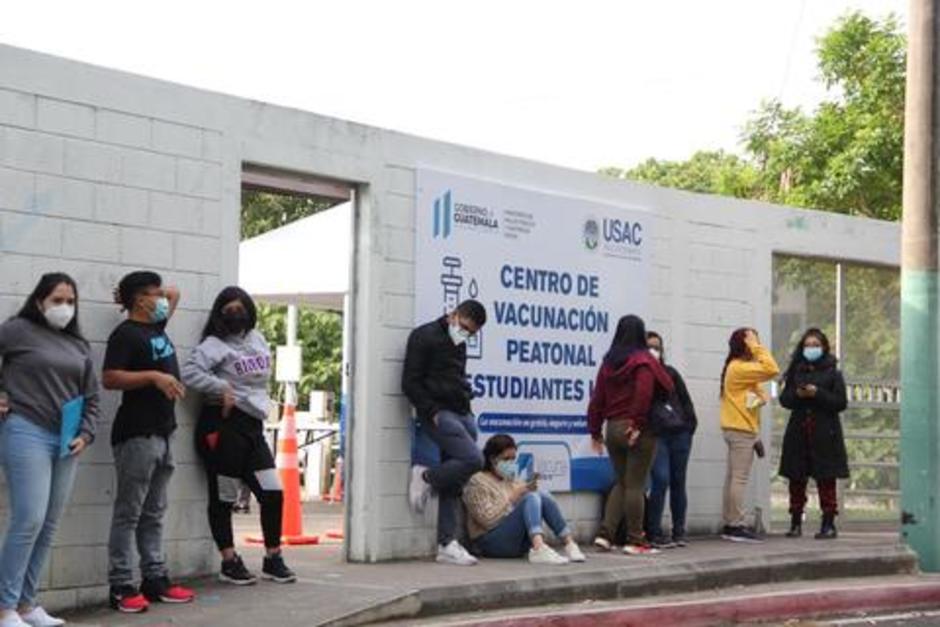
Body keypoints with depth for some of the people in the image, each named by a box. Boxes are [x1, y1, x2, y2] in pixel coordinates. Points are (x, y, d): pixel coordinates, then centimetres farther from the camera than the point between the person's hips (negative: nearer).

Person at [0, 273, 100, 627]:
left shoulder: (78, 345, 17)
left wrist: (85, 434, 7)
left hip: (67, 442, 6)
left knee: (49, 526, 5)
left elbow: (91, 396, 18)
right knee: (29, 519, -13)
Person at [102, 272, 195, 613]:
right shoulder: (126, 333, -9)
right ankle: (121, 586, -5)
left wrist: (159, 293, 16)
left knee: (154, 513, 11)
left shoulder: (157, 326, 16)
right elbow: (109, 379, -18)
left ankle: (155, 578, 15)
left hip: (163, 432, 9)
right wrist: (154, 376, -21)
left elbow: (175, 293, 33)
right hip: (137, 434, -9)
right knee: (129, 512, -6)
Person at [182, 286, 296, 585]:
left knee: (273, 493, 4)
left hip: (252, 426, 7)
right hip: (223, 426, -7)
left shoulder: (257, 339, 15)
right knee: (224, 498, 3)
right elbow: (190, 372, -20)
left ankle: (273, 559, 17)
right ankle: (229, 563, 15)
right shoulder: (215, 344, -6)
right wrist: (222, 388, -18)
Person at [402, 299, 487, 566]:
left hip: (462, 415, 8)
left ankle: (447, 544, 7)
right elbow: (410, 383, -9)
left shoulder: (458, 344, 21)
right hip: (439, 414, -8)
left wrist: (467, 410, 11)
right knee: (473, 459, -23)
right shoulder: (425, 336, -4)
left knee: (453, 482, 5)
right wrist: (433, 412, -15)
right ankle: (425, 477, 0)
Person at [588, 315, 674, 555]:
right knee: (635, 485, -1)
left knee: (621, 483, 16)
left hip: (613, 428, 6)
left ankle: (605, 533, 6)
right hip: (638, 432, -6)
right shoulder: (643, 361, -8)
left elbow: (597, 398, 8)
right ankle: (635, 540, 3)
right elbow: (644, 394, -21)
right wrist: (638, 424, -17)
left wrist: (595, 431, 12)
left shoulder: (608, 363, 9)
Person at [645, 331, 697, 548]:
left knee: (678, 482, 7)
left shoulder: (670, 373, 15)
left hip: (679, 433, 5)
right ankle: (654, 533, -9)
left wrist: (689, 424, 6)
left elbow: (685, 400, 16)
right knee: (661, 479, -16)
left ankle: (679, 531, 15)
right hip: (655, 435, -5)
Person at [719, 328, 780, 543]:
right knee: (740, 479, -10)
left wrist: (762, 395, -4)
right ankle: (737, 526, -11)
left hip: (738, 429, 10)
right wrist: (757, 348, -15)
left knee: (733, 478, 8)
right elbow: (771, 370, -24)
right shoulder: (739, 367, -14)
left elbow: (754, 389, 18)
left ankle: (729, 525, 10)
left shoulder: (741, 367, 19)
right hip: (741, 430, -10)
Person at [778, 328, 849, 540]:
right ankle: (795, 523, 11)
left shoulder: (832, 373, 2)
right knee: (796, 479, 5)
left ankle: (829, 524, 3)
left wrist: (818, 394, -16)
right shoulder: (796, 372, 12)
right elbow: (784, 399, 10)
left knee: (826, 480, -2)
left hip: (825, 435, -4)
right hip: (798, 434, 4)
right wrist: (797, 394, -11)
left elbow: (841, 403, -5)